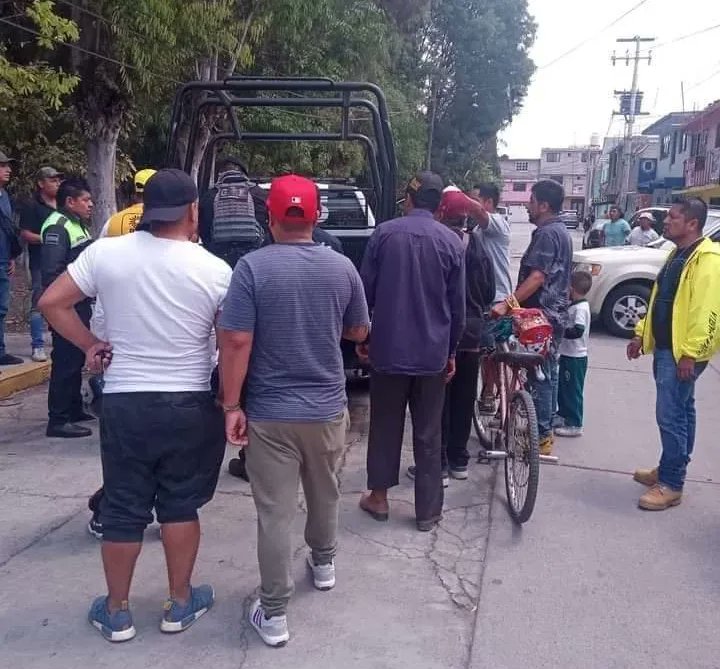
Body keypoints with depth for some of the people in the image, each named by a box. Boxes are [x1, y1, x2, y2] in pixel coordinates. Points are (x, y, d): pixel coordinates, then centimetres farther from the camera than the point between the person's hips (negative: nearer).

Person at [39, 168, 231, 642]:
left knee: (122, 510, 13)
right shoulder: (215, 269, -9)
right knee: (181, 506, 13)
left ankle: (116, 613, 27)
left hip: (124, 403, 1)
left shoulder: (106, 253, -6)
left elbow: (52, 303, -2)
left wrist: (90, 345, 6)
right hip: (190, 405, -1)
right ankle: (180, 604, 26)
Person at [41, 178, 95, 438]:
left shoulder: (79, 225, 16)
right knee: (65, 362, -8)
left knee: (76, 358, 17)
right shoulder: (58, 226, -14)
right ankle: (58, 421, -3)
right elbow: (52, 272, -22)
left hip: (80, 304, 10)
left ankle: (74, 409, 28)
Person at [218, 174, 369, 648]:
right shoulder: (342, 267, -2)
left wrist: (231, 406, -9)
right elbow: (359, 332, 9)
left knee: (275, 513, 3)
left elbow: (236, 342, -16)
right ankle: (324, 564, 46)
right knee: (325, 494, 24)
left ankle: (274, 614, 9)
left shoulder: (252, 267, -13)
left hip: (270, 412, -3)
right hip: (328, 408, 4)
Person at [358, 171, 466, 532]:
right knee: (428, 434, 9)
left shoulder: (384, 233, -3)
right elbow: (457, 305, 1)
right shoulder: (452, 242, -2)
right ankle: (427, 511, 16)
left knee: (384, 426, 14)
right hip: (432, 353, 0)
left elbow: (366, 291, -1)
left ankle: (379, 498, 25)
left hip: (388, 348, 0)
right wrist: (451, 351, 12)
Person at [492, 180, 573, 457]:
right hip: (554, 313, 11)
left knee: (539, 375, -6)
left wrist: (507, 304, -32)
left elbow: (537, 277, -26)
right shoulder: (560, 230, 17)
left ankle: (541, 436, 0)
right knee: (548, 373, 16)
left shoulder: (547, 233, -16)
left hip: (542, 314, -11)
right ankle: (546, 429, 26)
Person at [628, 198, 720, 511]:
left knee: (670, 416, -8)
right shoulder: (678, 255, 15)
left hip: (682, 353, -10)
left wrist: (691, 354, -25)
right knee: (680, 412, 18)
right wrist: (641, 333, 18)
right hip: (664, 348, 10)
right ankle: (669, 469, 28)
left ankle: (671, 484, 1)